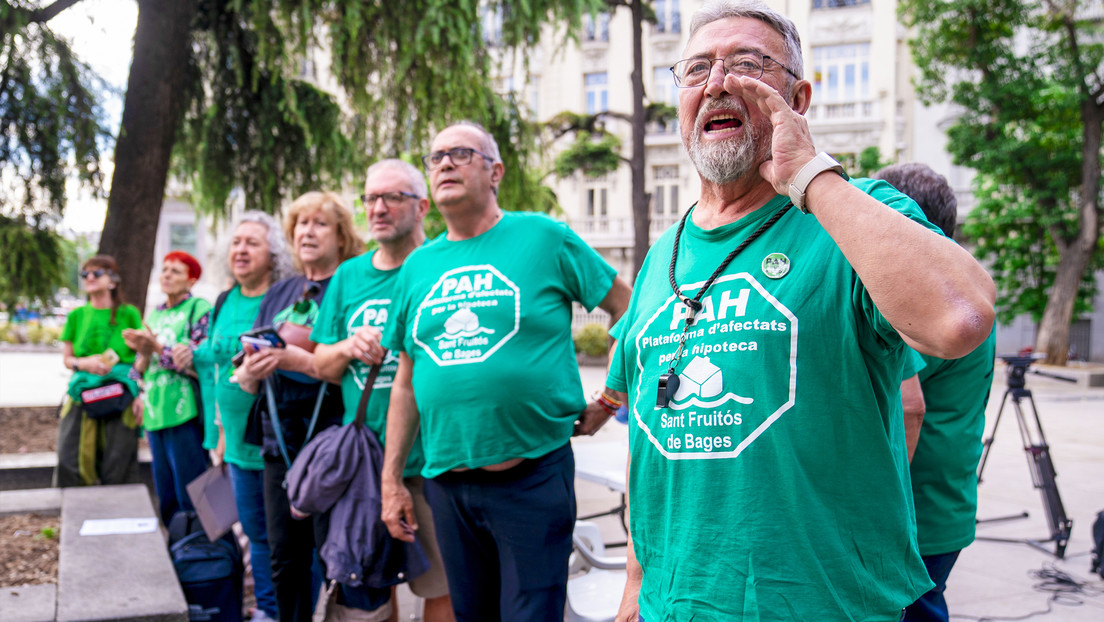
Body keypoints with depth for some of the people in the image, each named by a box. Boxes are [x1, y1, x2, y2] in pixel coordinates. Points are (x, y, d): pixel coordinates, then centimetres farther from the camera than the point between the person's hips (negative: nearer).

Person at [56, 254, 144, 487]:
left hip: (121, 395, -3)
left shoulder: (129, 314, 3)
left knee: (117, 469, -4)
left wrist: (141, 394, -7)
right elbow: (67, 358, 16)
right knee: (69, 462, -6)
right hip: (83, 393, 3)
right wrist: (84, 363, -6)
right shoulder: (76, 316, 12)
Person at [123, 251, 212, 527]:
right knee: (166, 497, 12)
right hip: (154, 413, 7)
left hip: (184, 413, -7)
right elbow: (141, 363, 22)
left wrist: (158, 348, -16)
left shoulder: (200, 309, -3)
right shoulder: (154, 314, 18)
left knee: (190, 496, -5)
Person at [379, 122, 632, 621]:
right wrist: (391, 478, 11)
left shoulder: (544, 238, -3)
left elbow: (630, 310, 1)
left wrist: (609, 400, -2)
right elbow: (406, 382, 13)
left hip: (533, 475, -4)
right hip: (446, 482, 5)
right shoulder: (416, 267, 10)